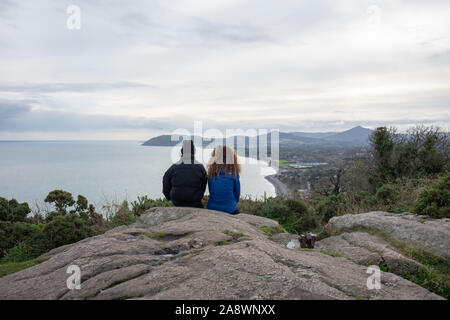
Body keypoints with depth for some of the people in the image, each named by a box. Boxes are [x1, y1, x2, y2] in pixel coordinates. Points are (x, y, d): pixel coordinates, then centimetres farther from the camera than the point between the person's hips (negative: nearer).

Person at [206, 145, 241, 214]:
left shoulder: (211, 173, -7)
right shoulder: (234, 174, -12)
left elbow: (210, 192, 3)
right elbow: (237, 193, -1)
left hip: (211, 209, 3)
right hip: (230, 210, -2)